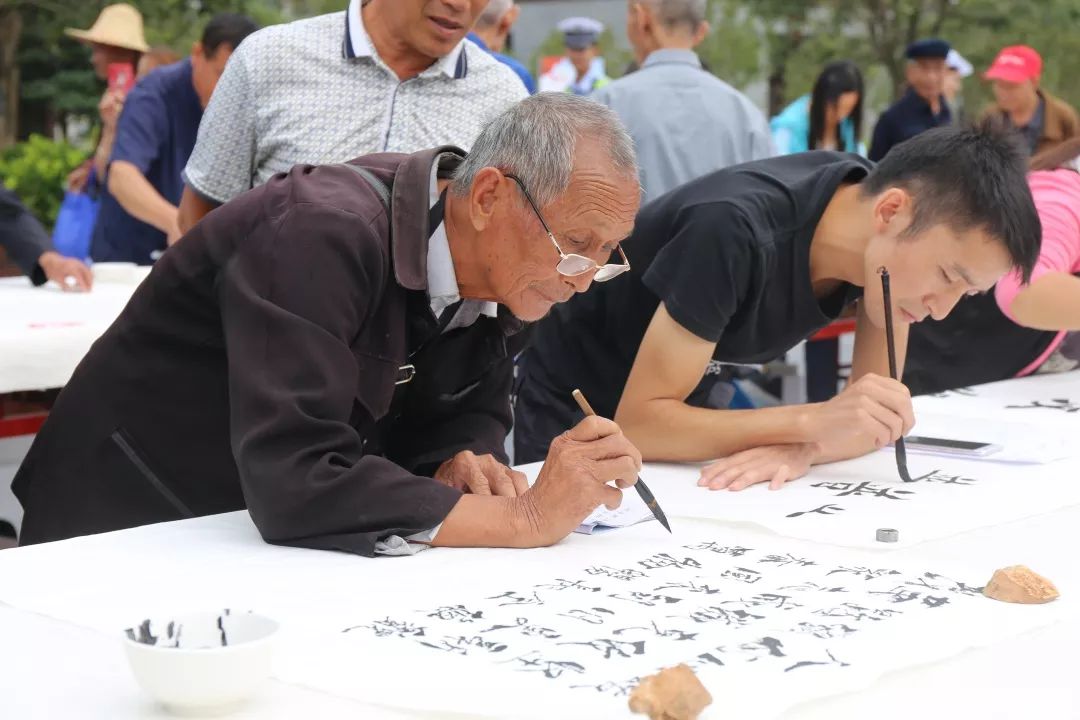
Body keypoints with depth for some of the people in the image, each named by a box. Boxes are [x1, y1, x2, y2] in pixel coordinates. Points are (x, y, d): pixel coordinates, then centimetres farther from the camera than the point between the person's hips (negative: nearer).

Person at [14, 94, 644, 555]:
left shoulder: (500, 266, -5)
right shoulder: (323, 236, -30)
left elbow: (471, 412, 5)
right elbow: (292, 484, -38)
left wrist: (457, 466, -19)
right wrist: (522, 518, -36)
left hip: (288, 538, 6)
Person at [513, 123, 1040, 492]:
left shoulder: (886, 237, -17)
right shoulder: (736, 234, -37)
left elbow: (878, 416, -13)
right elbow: (637, 423, -35)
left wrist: (804, 446, -34)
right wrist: (812, 422, -42)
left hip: (683, 398, 6)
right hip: (568, 403, -5)